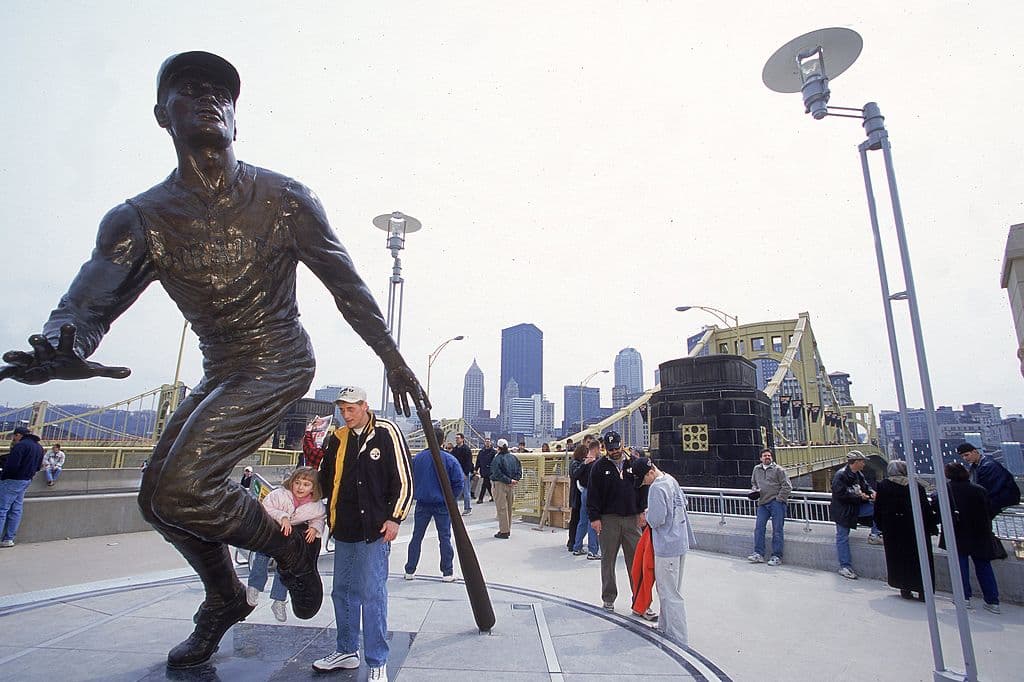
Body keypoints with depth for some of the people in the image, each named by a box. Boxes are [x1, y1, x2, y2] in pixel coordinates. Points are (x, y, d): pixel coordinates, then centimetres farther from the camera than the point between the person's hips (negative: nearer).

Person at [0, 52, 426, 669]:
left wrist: (393, 358, 0)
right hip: (220, 375, 6)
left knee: (179, 486, -21)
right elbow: (87, 305, -13)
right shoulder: (140, 219, -3)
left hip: (280, 363, -5)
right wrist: (60, 349, -39)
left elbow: (348, 286, -4)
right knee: (160, 495, 12)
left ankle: (289, 547, 7)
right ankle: (226, 599, 37)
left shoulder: (286, 199, -10)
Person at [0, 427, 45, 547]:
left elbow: (11, 465, -22)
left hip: (13, 481, -8)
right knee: (16, 510, 11)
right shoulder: (39, 447, 12)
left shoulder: (21, 445, -15)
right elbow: (38, 467, 17)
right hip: (26, 481, 8)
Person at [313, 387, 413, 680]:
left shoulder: (386, 432, -9)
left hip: (375, 530, -6)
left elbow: (404, 479, -9)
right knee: (343, 592, 17)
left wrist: (395, 517, -12)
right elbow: (325, 479, 20)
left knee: (373, 595, -2)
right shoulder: (337, 439, 7)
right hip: (344, 529, 6)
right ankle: (347, 651, 35)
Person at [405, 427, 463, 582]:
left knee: (416, 537, 14)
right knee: (444, 538, 8)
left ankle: (410, 570, 21)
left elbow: (410, 479, 2)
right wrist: (451, 499, 2)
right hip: (442, 505, -2)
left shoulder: (417, 457, -6)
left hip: (422, 503, 2)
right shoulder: (450, 459, -11)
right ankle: (448, 572, 13)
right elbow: (459, 482, -10)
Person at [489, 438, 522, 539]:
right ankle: (508, 529, 25)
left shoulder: (497, 458, -14)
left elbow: (497, 474, -20)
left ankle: (504, 531, 1)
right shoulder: (514, 458, 6)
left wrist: (509, 480, -15)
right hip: (512, 486, 7)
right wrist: (514, 480, -4)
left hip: (500, 485, -6)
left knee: (502, 508, -1)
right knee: (509, 507, 16)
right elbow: (519, 471, 6)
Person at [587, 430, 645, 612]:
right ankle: (608, 599, 19)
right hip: (608, 519, -1)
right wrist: (594, 517, -7)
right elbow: (593, 494, -1)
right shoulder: (600, 466, 0)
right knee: (608, 559, 7)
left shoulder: (633, 463, 7)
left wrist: (641, 511, 5)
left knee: (636, 559, 3)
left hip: (632, 518, 2)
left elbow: (642, 487, 12)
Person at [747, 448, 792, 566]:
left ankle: (777, 556, 5)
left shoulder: (778, 469, 1)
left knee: (777, 530, -1)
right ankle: (758, 554, 6)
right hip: (762, 503, 5)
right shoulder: (756, 469, 15)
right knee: (758, 528, 0)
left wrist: (779, 498, -10)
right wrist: (754, 490, 8)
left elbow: (787, 486, -4)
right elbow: (753, 483, 30)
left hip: (776, 503, -5)